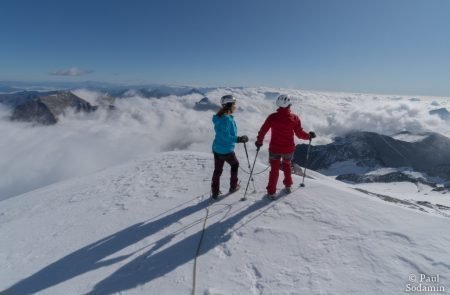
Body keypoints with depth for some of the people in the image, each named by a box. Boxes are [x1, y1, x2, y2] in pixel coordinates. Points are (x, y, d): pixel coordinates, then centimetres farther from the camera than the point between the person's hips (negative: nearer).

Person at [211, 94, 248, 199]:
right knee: (235, 164, 20)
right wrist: (238, 139, -27)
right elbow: (225, 136, -28)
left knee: (217, 170, 16)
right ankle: (233, 186, 34)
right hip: (226, 150, -7)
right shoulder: (227, 119, -24)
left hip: (216, 149, 7)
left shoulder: (219, 117, 4)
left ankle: (215, 192, 23)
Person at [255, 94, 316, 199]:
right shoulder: (294, 118, -11)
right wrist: (309, 136, 12)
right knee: (287, 164, 28)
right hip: (288, 149, 1)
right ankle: (288, 185, 38)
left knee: (274, 169, 12)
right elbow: (300, 134, -7)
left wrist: (259, 142, 9)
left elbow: (262, 131, -8)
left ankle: (271, 192, 13)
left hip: (274, 149, -1)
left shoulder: (272, 117, -12)